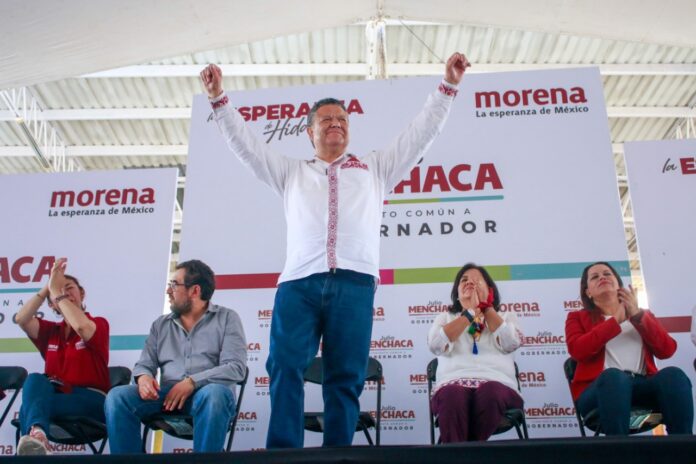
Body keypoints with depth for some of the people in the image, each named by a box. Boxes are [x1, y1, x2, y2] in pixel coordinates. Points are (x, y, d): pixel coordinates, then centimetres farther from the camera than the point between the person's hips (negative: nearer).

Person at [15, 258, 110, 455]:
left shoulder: (99, 324, 4)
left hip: (91, 400, -4)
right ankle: (37, 434, -62)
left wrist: (58, 291, -13)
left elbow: (81, 327, -23)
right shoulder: (50, 331, 19)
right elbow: (22, 319, -1)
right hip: (57, 396, 4)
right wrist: (48, 288, -6)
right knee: (35, 379, -34)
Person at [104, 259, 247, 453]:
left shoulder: (227, 318, 4)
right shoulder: (161, 324, 18)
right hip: (168, 394, 4)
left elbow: (235, 367, -7)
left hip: (208, 392, -4)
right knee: (117, 397, -21)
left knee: (213, 395, -39)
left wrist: (192, 382, -19)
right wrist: (143, 377, -13)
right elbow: (144, 364, 12)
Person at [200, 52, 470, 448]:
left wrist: (448, 87, 20)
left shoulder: (374, 168, 28)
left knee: (346, 379, -4)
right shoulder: (291, 172, 29)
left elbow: (422, 134, 25)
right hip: (299, 282, 1)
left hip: (354, 283, 0)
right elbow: (245, 143, 23)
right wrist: (219, 99, 15)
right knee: (285, 368, -14)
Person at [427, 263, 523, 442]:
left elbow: (510, 343, 2)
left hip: (496, 383, 0)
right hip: (454, 383, 0)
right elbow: (436, 345, 2)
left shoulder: (505, 317, 26)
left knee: (490, 393, -38)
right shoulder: (445, 318, 26)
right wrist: (470, 312, 5)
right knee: (453, 396, -38)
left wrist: (486, 307, 9)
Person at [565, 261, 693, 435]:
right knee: (613, 376, -39)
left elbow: (667, 350, 10)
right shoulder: (578, 317, 20)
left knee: (673, 375, -31)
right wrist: (615, 321, -3)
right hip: (599, 387, -3)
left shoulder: (642, 315, 29)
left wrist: (638, 316, -1)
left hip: (642, 385, 3)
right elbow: (577, 350, -3)